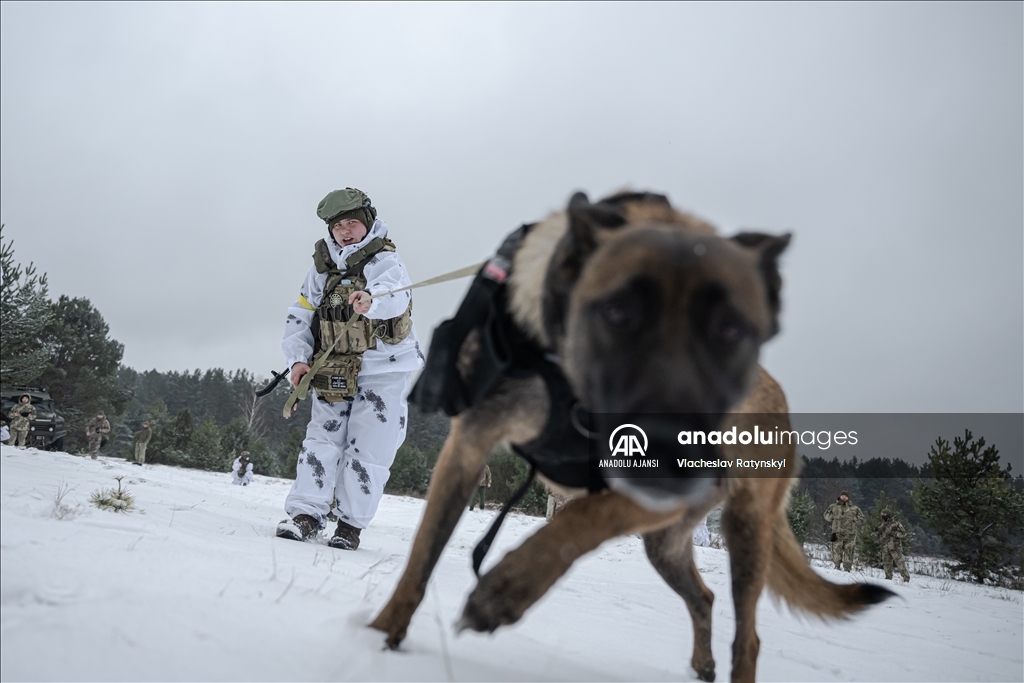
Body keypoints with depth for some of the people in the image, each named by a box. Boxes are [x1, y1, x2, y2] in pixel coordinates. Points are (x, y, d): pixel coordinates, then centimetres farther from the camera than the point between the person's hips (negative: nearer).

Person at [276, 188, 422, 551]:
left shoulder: (386, 262, -10)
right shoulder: (322, 269, 7)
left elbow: (393, 296, -34)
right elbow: (299, 317, 9)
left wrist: (370, 299, -57)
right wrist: (298, 358, -7)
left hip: (383, 373, -4)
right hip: (334, 373, 4)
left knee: (367, 451, -3)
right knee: (321, 441, -1)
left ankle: (351, 523, 8)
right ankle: (307, 513, 6)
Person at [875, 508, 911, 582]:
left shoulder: (896, 523, -3)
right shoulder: (881, 524, 13)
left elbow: (904, 534, -7)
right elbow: (877, 535, 23)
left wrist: (893, 533, -19)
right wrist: (876, 531, 0)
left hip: (895, 546, -5)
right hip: (885, 548, 6)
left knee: (900, 562, -7)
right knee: (886, 563, 9)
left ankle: (906, 577, -2)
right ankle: (888, 578, 20)